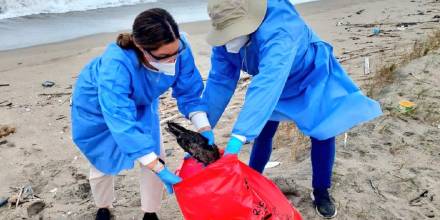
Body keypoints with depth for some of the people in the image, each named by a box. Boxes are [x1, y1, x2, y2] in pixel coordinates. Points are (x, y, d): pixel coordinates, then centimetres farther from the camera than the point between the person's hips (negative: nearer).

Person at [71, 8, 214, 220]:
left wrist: (205, 129, -34)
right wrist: (160, 169, -50)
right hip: (97, 107, -3)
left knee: (156, 157, -2)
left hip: (141, 105, 3)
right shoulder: (115, 64, -46)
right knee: (103, 163, 11)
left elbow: (189, 93, -21)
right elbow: (122, 122, -47)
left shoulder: (178, 47, -34)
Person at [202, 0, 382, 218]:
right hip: (273, 78, 5)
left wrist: (239, 135, -65)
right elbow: (219, 81, -19)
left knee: (322, 132, -7)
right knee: (262, 131, 5)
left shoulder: (278, 29, -46)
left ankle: (321, 192, 16)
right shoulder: (226, 37, -24)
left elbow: (269, 82, -58)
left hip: (311, 75, -4)